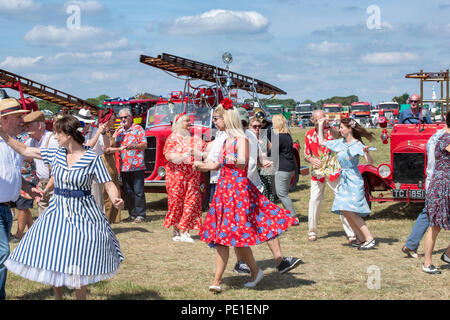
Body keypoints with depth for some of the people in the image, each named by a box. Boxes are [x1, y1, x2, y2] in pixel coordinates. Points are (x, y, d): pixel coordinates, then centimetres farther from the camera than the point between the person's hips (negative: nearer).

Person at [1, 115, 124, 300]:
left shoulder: (92, 159, -12)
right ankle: (58, 297, 27)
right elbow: (24, 151, 8)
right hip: (57, 211, 5)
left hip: (82, 215, -5)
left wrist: (116, 199, -33)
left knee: (78, 265, 1)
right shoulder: (55, 154, 1)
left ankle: (81, 297, 19)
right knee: (52, 260, 8)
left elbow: (109, 184, -13)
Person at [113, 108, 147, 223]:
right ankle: (132, 214, 14)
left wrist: (133, 146, -22)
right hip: (124, 166, 5)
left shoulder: (138, 129, 2)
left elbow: (144, 145, -6)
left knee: (138, 191, -6)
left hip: (137, 166, -5)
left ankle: (140, 215, -2)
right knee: (128, 192, 7)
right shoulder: (119, 131, 16)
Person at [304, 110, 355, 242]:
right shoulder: (309, 135, 4)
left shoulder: (331, 130, -6)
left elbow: (336, 138, -31)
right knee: (314, 200, 0)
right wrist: (311, 159, -15)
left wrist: (329, 127, -50)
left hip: (333, 171, -2)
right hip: (317, 172, 3)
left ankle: (350, 232, -1)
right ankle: (312, 231, 15)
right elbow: (306, 155, 8)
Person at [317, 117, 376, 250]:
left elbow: (370, 162, -18)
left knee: (350, 211, -16)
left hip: (354, 180, -8)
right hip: (344, 180, 8)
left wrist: (366, 153, -38)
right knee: (345, 211, 4)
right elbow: (322, 142, 21)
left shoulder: (357, 144, -11)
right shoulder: (340, 143, 9)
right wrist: (321, 126, 18)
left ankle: (370, 239, -13)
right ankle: (361, 238, 15)